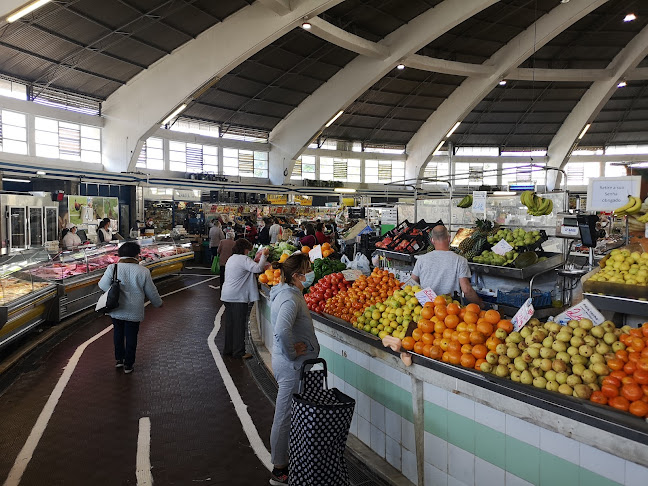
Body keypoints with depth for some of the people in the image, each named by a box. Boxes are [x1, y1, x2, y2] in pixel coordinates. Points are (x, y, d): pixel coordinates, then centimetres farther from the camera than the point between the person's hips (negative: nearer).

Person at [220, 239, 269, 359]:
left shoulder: (231, 259, 17)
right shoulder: (243, 259, -12)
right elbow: (258, 268, -23)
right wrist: (264, 255, -14)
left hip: (227, 295, 9)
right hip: (238, 296, -9)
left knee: (230, 323, 15)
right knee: (239, 323, -2)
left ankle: (228, 349, 24)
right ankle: (239, 352, 4)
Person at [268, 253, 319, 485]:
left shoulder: (285, 291, 6)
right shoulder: (290, 299, -25)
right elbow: (282, 331, -39)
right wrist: (292, 353, -23)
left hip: (288, 364, 10)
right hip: (291, 366, -10)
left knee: (286, 414, 22)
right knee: (285, 417, 4)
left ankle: (282, 461, 39)